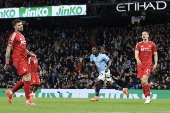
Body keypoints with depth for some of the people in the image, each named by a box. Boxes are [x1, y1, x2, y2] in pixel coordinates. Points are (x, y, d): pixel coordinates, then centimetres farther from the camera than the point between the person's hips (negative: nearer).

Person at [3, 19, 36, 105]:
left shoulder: (22, 36, 20)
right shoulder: (13, 36, -7)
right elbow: (8, 50, -11)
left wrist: (30, 54, 13)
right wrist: (7, 63, -16)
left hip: (24, 60, 9)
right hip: (18, 60, -9)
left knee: (25, 80, 11)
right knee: (27, 78, -14)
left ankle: (10, 92, 25)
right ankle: (28, 101, -12)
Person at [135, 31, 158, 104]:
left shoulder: (152, 44, 7)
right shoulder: (139, 44, 9)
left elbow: (155, 55, 13)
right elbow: (136, 54, -2)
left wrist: (155, 64, 3)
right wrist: (137, 59, -24)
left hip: (148, 65, -3)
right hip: (140, 65, 3)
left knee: (144, 80, -20)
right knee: (142, 82, 2)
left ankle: (148, 97, -10)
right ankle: (147, 98, 12)